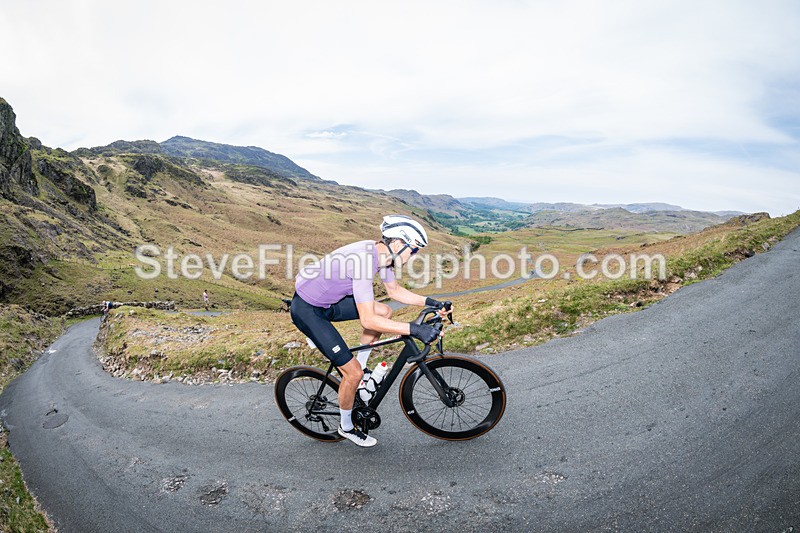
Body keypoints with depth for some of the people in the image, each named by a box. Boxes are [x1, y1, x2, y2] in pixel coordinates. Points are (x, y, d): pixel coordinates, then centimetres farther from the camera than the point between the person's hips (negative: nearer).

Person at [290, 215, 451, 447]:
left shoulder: (379, 252, -4)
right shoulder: (363, 261, -32)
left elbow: (395, 291, 11)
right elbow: (367, 320, -35)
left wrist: (430, 302, 3)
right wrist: (413, 329, -35)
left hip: (327, 300, 9)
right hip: (308, 310, -9)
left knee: (384, 312, 5)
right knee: (353, 372, -7)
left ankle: (358, 368, 18)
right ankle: (347, 427, 20)